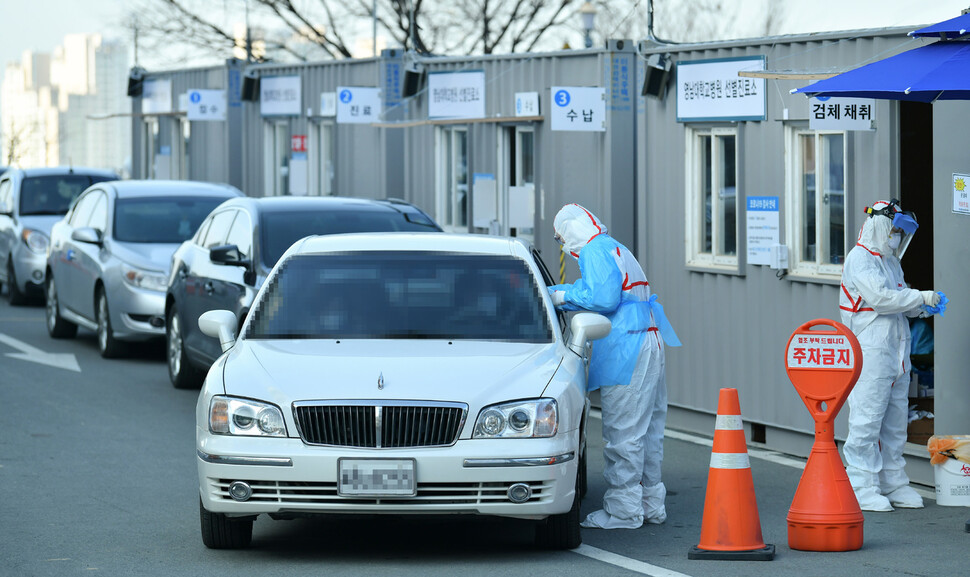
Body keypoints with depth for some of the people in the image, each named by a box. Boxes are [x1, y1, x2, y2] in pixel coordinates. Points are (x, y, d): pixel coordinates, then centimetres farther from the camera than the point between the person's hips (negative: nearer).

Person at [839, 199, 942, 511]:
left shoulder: (889, 261, 20)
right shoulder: (859, 259, -9)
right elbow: (880, 298, -20)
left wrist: (921, 308, 7)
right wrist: (921, 297, -15)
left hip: (896, 351, 9)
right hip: (869, 351, -9)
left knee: (895, 421, 11)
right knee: (866, 419, -8)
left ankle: (893, 483, 18)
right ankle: (861, 487, -6)